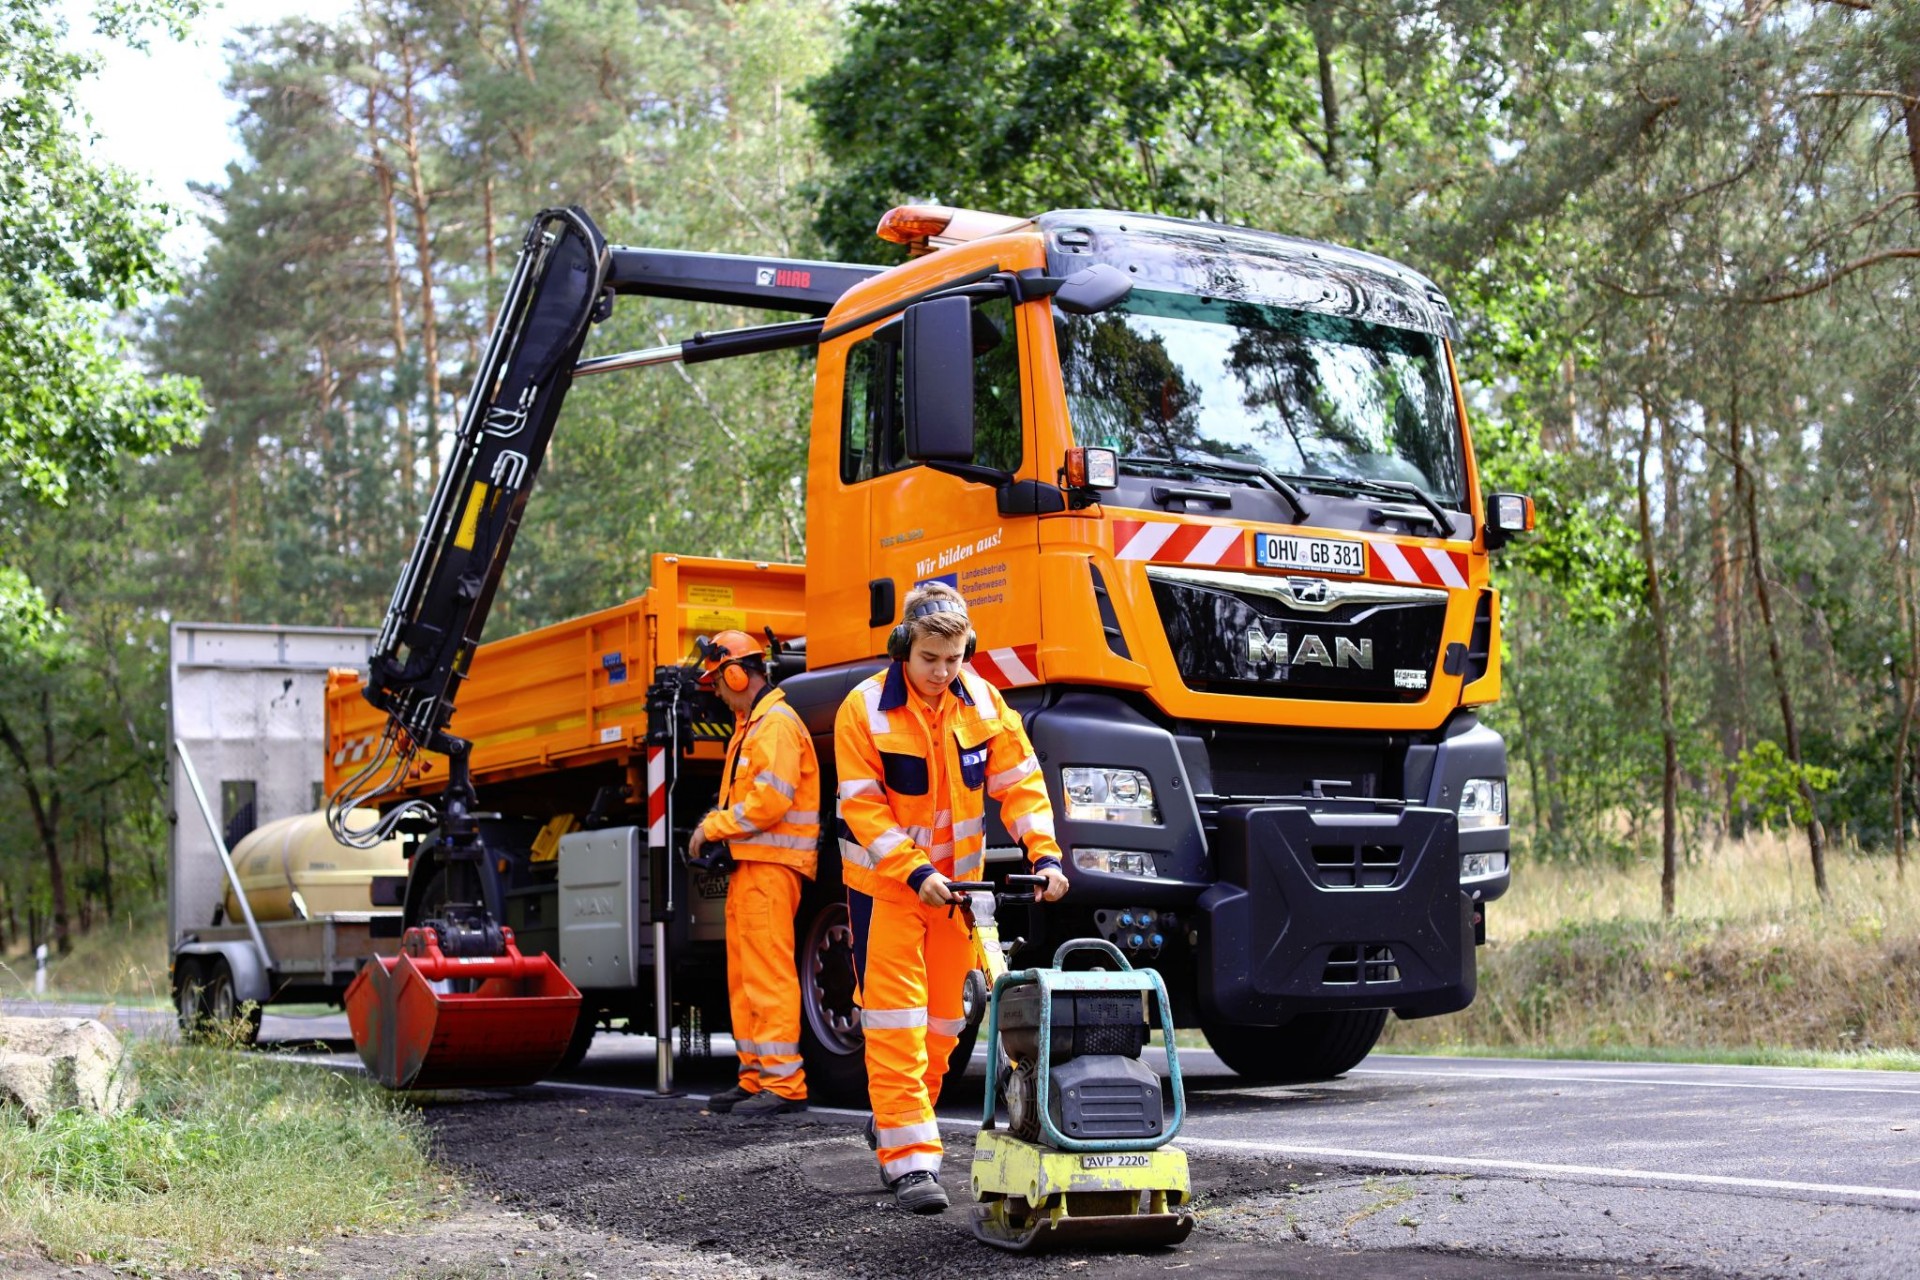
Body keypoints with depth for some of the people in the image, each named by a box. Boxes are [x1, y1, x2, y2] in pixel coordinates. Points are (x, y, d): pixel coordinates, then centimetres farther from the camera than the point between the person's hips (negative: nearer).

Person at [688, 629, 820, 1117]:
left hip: (771, 865, -11)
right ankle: (756, 1076, 19)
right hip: (748, 864, 11)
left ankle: (784, 1082, -10)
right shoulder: (750, 725, 22)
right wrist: (714, 828, 7)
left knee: (769, 973, -11)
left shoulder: (777, 723, -12)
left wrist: (713, 826, -12)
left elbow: (771, 800, -21)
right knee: (743, 976, 13)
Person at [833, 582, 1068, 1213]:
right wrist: (915, 872, -24)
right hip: (884, 883, -4)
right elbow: (863, 807, -16)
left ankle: (894, 1126, 28)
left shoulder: (982, 701, -3)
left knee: (945, 1017, 10)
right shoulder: (864, 710, -14)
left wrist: (1045, 853, -14)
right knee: (895, 1018, -10)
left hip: (958, 879, 5)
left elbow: (1019, 781, -1)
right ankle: (909, 1158, -10)